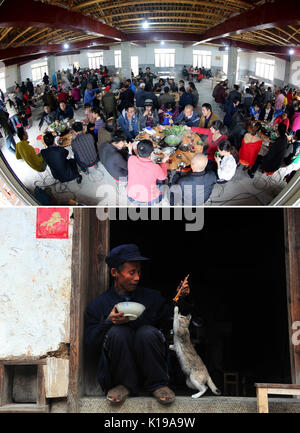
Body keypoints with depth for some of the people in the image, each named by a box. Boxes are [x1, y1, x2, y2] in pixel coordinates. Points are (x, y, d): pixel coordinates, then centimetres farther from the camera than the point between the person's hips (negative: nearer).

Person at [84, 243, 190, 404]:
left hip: (149, 366, 1)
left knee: (147, 332, -28)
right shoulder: (98, 305, 6)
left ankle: (157, 384, -9)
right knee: (118, 332, -28)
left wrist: (180, 298, -3)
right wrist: (108, 322, -15)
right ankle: (126, 385, -10)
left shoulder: (152, 297, 12)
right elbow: (91, 348, 0)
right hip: (120, 370, -1)